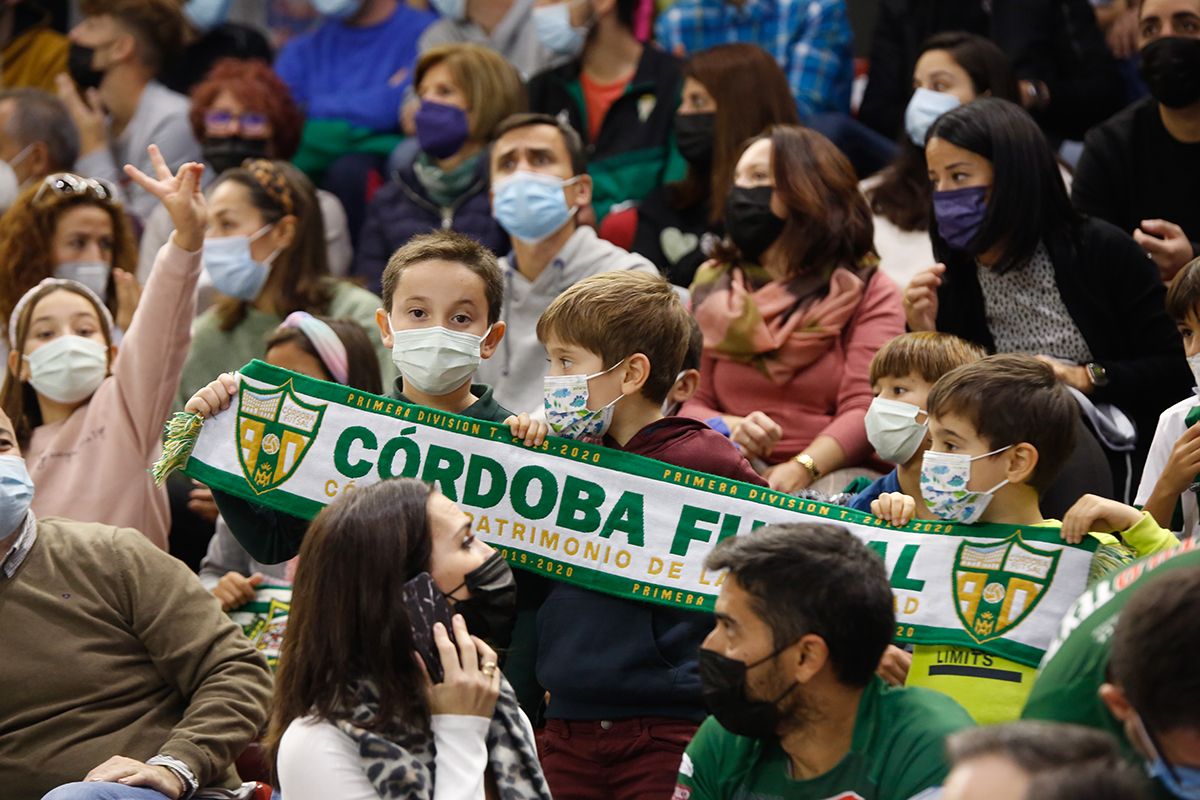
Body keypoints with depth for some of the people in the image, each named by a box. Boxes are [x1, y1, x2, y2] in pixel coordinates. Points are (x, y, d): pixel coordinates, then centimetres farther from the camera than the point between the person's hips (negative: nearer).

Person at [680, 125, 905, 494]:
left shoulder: (869, 291, 7)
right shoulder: (712, 287, 18)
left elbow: (864, 411, -6)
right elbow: (689, 402, 11)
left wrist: (800, 470, -24)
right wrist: (729, 429, -14)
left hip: (829, 473, -2)